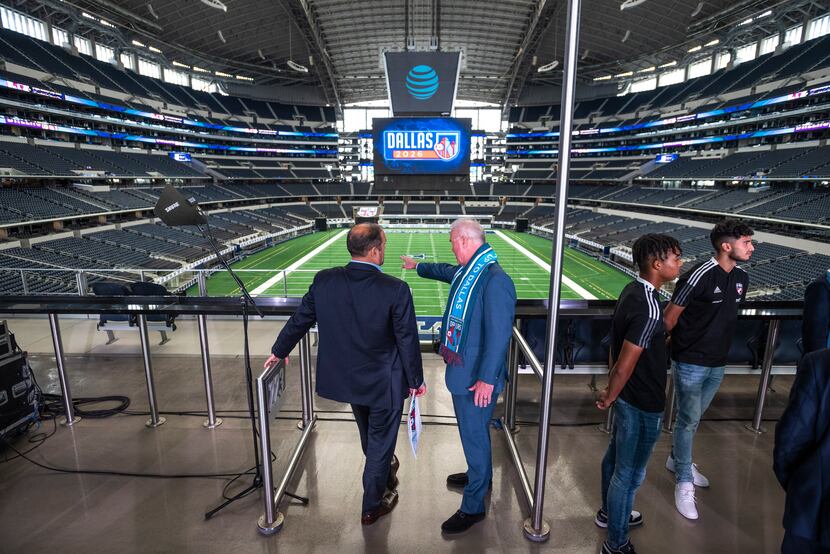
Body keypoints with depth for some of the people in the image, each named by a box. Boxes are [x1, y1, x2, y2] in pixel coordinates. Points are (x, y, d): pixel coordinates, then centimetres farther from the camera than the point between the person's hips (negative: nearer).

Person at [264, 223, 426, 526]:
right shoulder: (395, 289, -25)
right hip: (384, 383, -5)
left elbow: (299, 320, -1)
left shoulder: (324, 281, -13)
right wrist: (416, 380, -1)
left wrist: (279, 351, 17)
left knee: (369, 437, 31)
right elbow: (407, 339, -17)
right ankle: (373, 506, 38)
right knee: (380, 441, 18)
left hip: (346, 377, 5)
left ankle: (384, 469, 59)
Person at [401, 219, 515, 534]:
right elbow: (446, 271, 27)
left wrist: (487, 379, -25)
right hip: (461, 370, 9)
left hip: (477, 377, -9)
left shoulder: (494, 280, -26)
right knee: (473, 430, 26)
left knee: (474, 435, 5)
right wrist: (418, 266, 43)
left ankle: (473, 507, 24)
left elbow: (499, 334, -27)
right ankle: (481, 476, 49)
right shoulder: (466, 271, 3)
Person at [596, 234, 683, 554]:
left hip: (628, 397, 9)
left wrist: (610, 389, 15)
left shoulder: (632, 291, -1)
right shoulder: (649, 309, -29)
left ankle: (609, 512, 49)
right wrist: (608, 398, -9)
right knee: (629, 473, 9)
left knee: (615, 457, 26)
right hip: (642, 405, -9)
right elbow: (625, 364, -25)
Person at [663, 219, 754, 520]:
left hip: (718, 363, 7)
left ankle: (677, 459, 42)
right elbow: (670, 316, -14)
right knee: (688, 420, 4)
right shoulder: (700, 276, -22)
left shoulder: (742, 278, 2)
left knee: (693, 418, 21)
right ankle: (684, 482, 19)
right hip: (691, 362, -7)